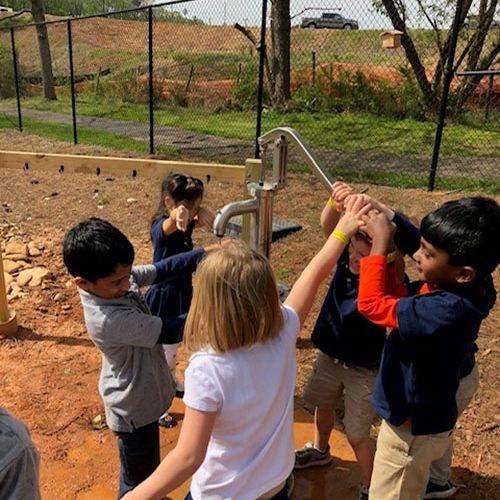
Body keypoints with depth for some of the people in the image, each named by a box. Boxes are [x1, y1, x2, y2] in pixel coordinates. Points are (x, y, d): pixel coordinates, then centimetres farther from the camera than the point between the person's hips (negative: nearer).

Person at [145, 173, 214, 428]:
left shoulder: (186, 224, -2)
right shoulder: (161, 226, -25)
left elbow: (212, 222, -4)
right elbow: (168, 227, -49)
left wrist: (199, 212, -26)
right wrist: (176, 216, -73)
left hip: (181, 293, 8)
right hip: (164, 296, -8)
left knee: (173, 345, 28)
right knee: (163, 353, 4)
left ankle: (171, 383, 51)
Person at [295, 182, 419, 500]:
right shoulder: (347, 259, -16)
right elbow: (328, 226, -28)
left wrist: (377, 208, -57)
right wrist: (337, 202, -50)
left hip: (363, 369, -6)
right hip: (330, 356, 6)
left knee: (357, 435, 8)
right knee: (323, 407, 28)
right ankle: (319, 451, 58)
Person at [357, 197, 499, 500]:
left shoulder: (446, 311, -38)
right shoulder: (463, 291, -11)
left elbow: (371, 304, -31)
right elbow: (401, 299, -2)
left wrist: (380, 247, -24)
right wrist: (390, 251, -17)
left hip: (413, 425, -8)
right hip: (425, 416, 8)